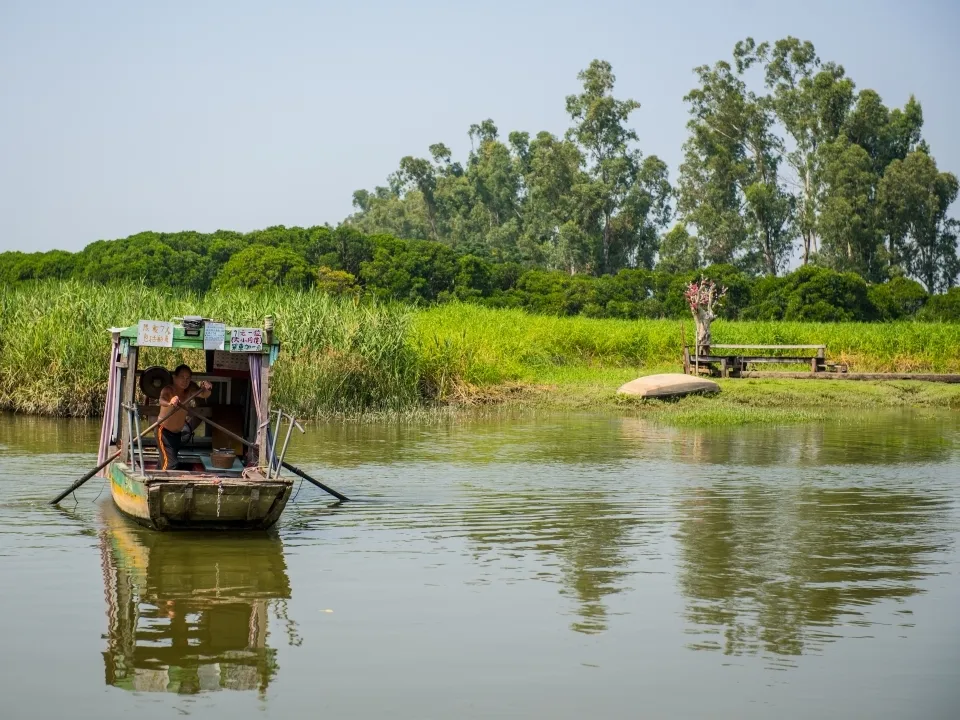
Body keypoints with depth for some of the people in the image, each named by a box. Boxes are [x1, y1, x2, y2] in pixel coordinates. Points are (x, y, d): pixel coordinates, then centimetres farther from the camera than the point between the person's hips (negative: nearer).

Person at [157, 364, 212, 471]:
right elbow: (162, 400, -47)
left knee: (162, 465, 17)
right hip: (164, 431, -7)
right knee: (170, 463, -20)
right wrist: (169, 403, -71)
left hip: (177, 433, 7)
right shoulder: (168, 390, -25)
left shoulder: (190, 388, -8)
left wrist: (207, 389, -47)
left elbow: (204, 394, -23)